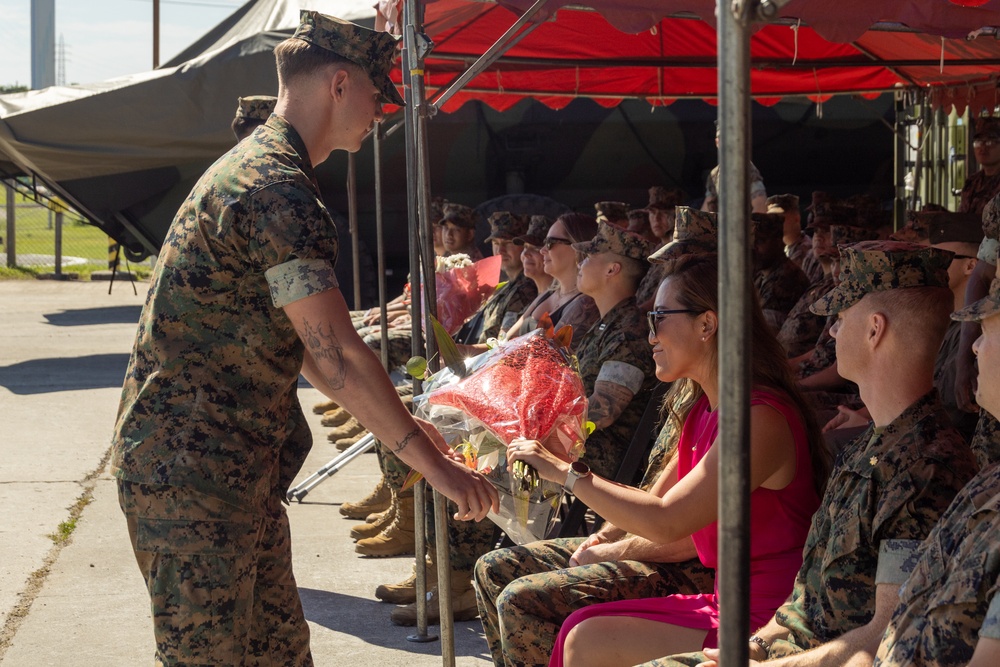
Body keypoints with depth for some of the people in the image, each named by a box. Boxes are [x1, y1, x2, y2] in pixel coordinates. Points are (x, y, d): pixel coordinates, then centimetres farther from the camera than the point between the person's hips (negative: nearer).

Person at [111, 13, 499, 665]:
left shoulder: (258, 166, 16)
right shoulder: (278, 189, -20)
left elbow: (303, 343, 21)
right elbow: (337, 355, -23)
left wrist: (399, 421, 20)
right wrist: (433, 463, -16)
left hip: (239, 464, 10)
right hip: (190, 470, -10)